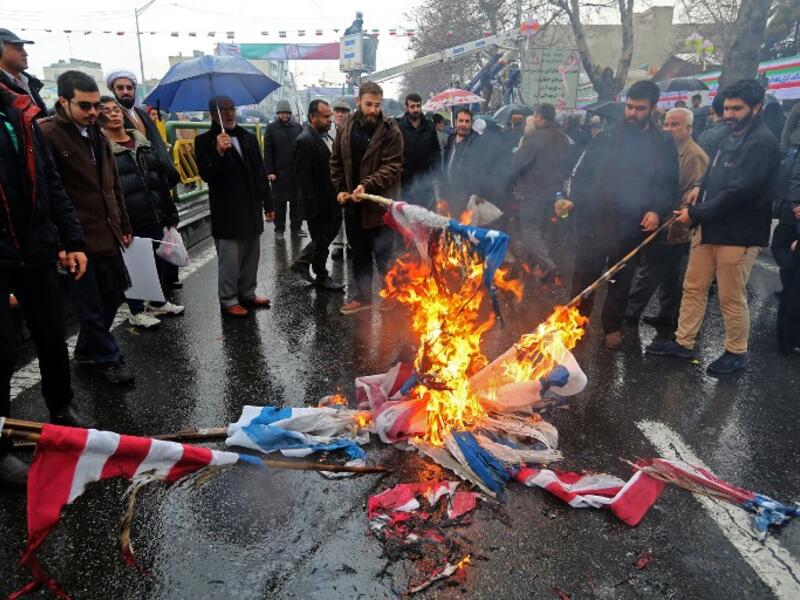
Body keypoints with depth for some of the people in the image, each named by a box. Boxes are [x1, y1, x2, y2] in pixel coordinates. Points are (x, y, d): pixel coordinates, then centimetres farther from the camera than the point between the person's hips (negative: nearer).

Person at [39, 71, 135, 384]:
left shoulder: (98, 135, 12)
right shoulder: (48, 134, -12)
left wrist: (124, 226, 18)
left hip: (107, 235, 8)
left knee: (114, 293, 17)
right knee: (91, 306, 6)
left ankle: (86, 348, 37)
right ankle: (108, 359, 24)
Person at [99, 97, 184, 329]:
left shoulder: (144, 144, 13)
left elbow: (162, 180, 14)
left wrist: (170, 214, 12)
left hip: (154, 216, 5)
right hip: (127, 221, -5)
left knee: (158, 260, 14)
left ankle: (157, 303, 33)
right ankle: (136, 312, 20)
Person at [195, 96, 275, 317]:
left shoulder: (248, 137, 12)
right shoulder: (205, 141, -4)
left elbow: (260, 173, 15)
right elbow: (206, 175, -14)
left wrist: (268, 203, 14)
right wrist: (219, 152, -29)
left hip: (252, 209, 6)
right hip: (226, 212, -5)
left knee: (251, 255, 13)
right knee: (229, 259, -1)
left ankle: (248, 293, 27)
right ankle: (228, 300, 11)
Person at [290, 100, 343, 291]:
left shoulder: (319, 137, 8)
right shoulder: (304, 141, -20)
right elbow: (302, 178, -23)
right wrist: (312, 207, -23)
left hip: (327, 201, 9)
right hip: (316, 203, -9)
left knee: (326, 234, 19)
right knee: (321, 239, 7)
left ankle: (301, 262, 30)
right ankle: (321, 277, 25)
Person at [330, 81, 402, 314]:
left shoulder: (390, 131, -9)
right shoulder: (346, 128, 6)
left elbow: (392, 167, -15)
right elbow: (336, 161, 14)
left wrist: (367, 185, -26)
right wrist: (340, 188, 2)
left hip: (379, 202, -5)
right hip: (352, 202, 6)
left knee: (382, 253, -3)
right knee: (359, 253, 14)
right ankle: (363, 296, 26)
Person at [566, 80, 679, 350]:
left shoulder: (663, 145, 3)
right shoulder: (606, 137, 2)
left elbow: (670, 186, 6)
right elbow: (583, 173, 4)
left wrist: (657, 210, -11)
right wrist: (574, 200, -12)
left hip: (632, 227, 1)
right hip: (596, 221, 0)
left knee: (621, 280, 13)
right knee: (584, 276, 3)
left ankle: (613, 327, 29)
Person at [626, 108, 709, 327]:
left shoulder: (693, 155, -15)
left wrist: (674, 225, -22)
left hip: (672, 231, -9)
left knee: (649, 270, -2)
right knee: (669, 274, 16)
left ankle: (631, 311, 8)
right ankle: (669, 315, 27)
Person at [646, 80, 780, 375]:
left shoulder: (762, 142, -15)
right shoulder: (732, 137, 13)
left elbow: (739, 192, -21)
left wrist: (696, 213, -16)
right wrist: (702, 186, 7)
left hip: (738, 234, -9)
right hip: (709, 227, 9)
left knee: (732, 298, 3)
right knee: (693, 287, 13)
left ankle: (736, 353, 21)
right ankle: (683, 342, 25)